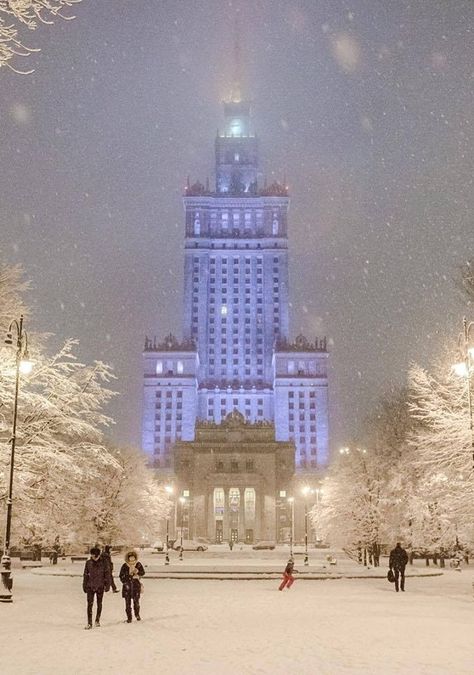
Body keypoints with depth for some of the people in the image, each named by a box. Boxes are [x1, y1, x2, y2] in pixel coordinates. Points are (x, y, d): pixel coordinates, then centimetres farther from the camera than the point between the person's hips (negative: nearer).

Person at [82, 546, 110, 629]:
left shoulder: (103, 562, -4)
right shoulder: (88, 563, -1)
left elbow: (107, 574, 2)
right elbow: (85, 575, 7)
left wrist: (107, 585, -1)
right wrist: (84, 586, 8)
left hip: (100, 586, 0)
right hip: (90, 586, 0)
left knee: (99, 604, 10)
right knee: (90, 604, -6)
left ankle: (97, 620, 27)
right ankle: (89, 623, -2)